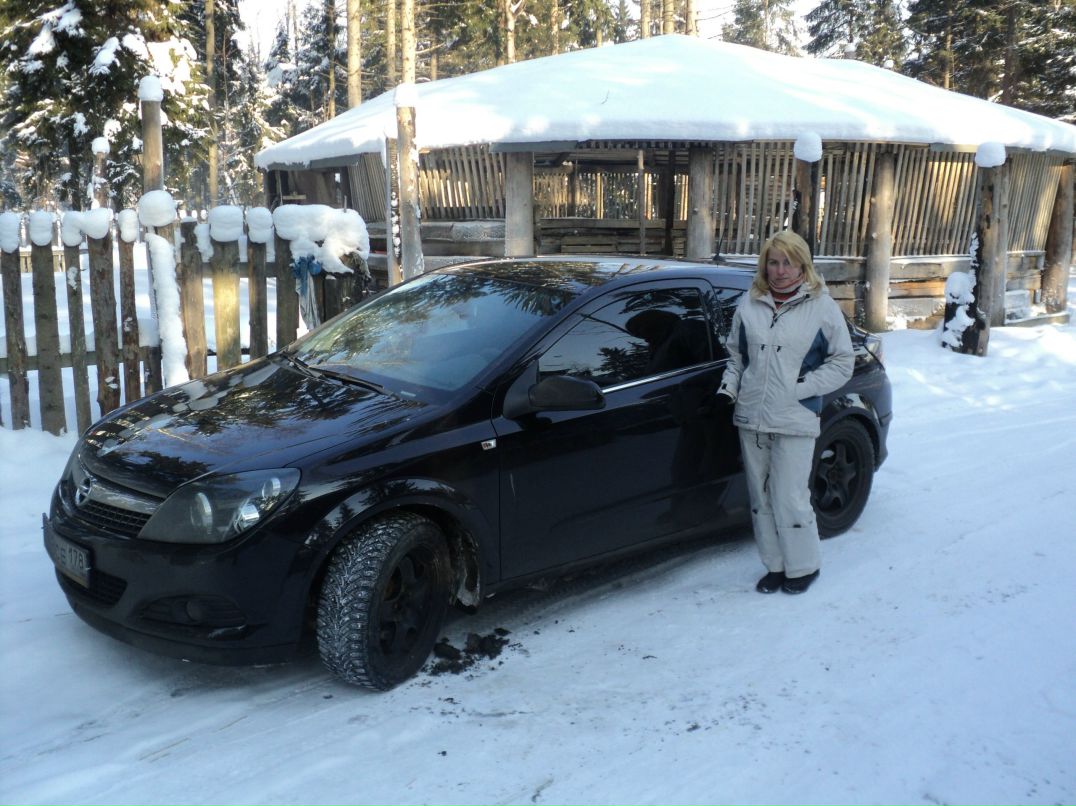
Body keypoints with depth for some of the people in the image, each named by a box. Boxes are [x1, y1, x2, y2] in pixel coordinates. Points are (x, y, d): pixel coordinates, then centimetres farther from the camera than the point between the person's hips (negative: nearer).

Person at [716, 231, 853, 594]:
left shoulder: (821, 306, -2)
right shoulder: (749, 305, 7)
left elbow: (842, 362, 0)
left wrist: (802, 386, -10)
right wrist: (729, 386, 2)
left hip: (794, 421, -4)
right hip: (750, 418, 4)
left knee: (790, 499, -3)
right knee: (761, 498, 11)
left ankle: (804, 566, 18)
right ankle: (776, 565, 26)